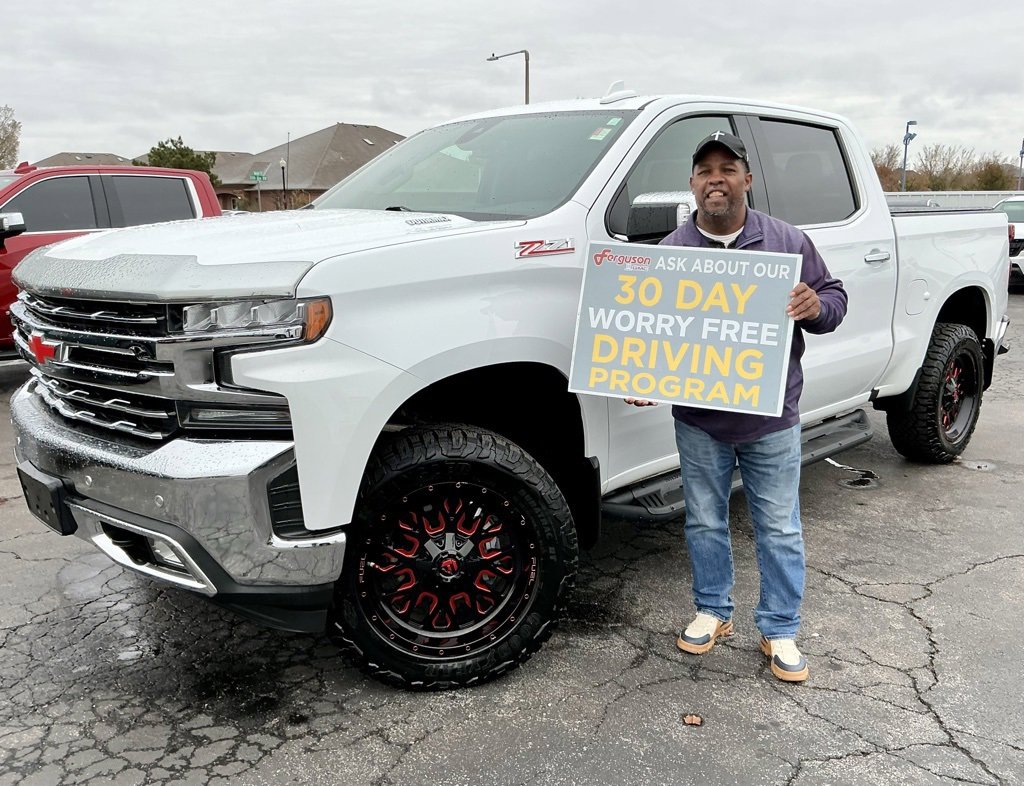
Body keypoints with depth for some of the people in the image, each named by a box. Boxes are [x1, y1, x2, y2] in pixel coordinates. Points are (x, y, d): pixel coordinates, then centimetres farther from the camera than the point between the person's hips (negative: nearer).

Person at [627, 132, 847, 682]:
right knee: (704, 523, 14)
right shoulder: (671, 251, 2)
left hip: (771, 421, -1)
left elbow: (834, 297, 6)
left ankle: (780, 630, 23)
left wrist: (816, 307, -18)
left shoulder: (787, 242, 1)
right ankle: (712, 611, 33)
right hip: (698, 421, 1)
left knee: (779, 530, 8)